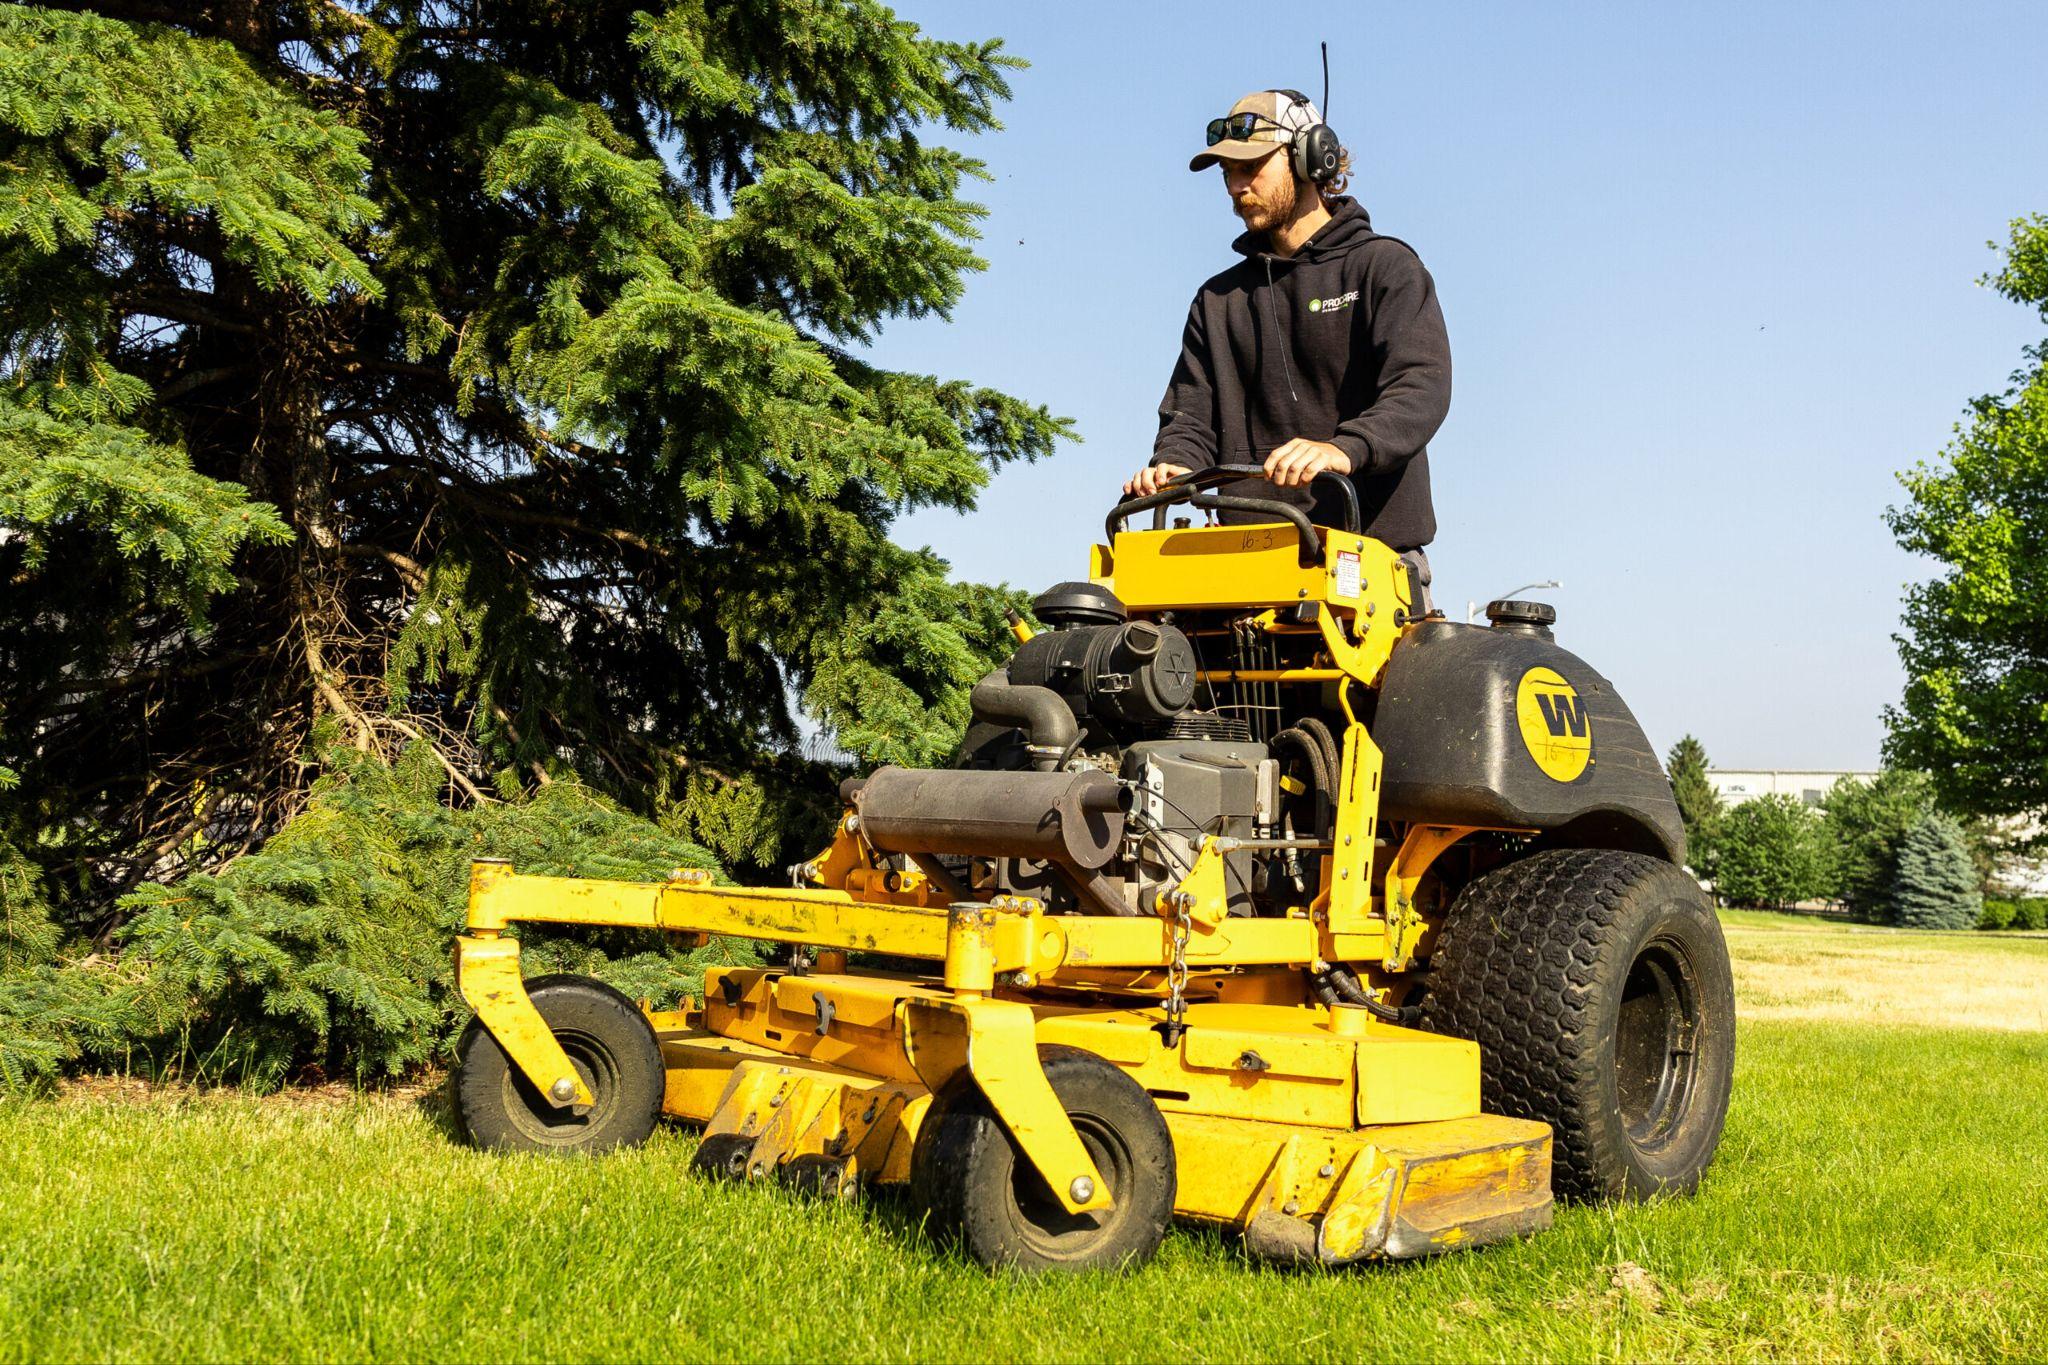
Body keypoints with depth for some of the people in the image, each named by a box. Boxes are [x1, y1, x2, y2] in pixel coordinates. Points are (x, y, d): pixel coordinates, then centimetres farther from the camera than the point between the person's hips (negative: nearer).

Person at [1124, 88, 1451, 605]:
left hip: (1373, 551, -3)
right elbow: (1191, 413, 17)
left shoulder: (1385, 266, 6)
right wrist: (1173, 464, -8)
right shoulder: (1219, 299, 22)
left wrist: (1344, 450, -30)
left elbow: (1422, 386, -11)